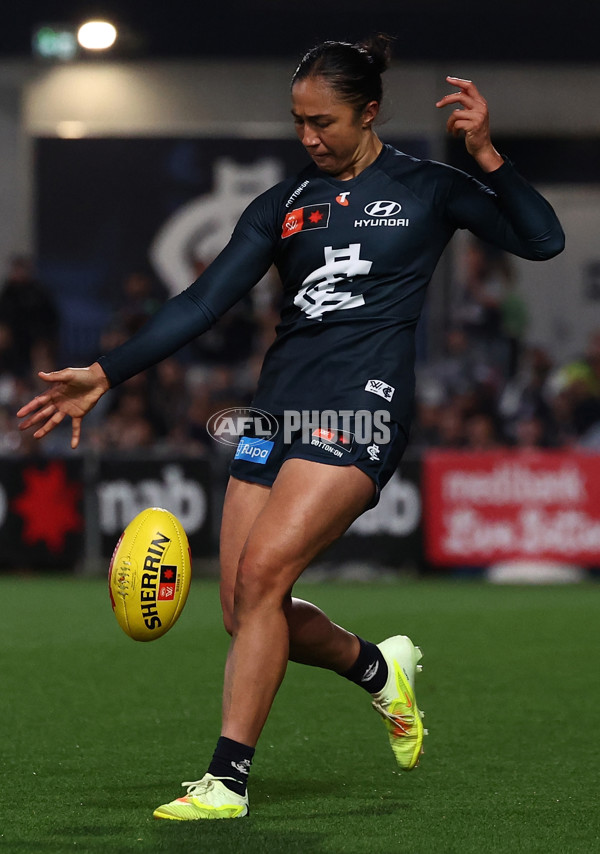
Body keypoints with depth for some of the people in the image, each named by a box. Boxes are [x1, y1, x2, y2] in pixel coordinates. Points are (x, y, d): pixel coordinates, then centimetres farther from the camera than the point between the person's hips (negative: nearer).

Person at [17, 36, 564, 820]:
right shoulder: (285, 204, 15)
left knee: (261, 571, -21)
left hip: (362, 407, -5)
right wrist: (104, 375, 2)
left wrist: (488, 157, -13)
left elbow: (542, 240, 0)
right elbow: (205, 302, 10)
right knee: (244, 614, -2)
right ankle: (380, 670, 28)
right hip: (279, 404, 5)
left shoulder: (425, 189, 7)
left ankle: (228, 779, -15)